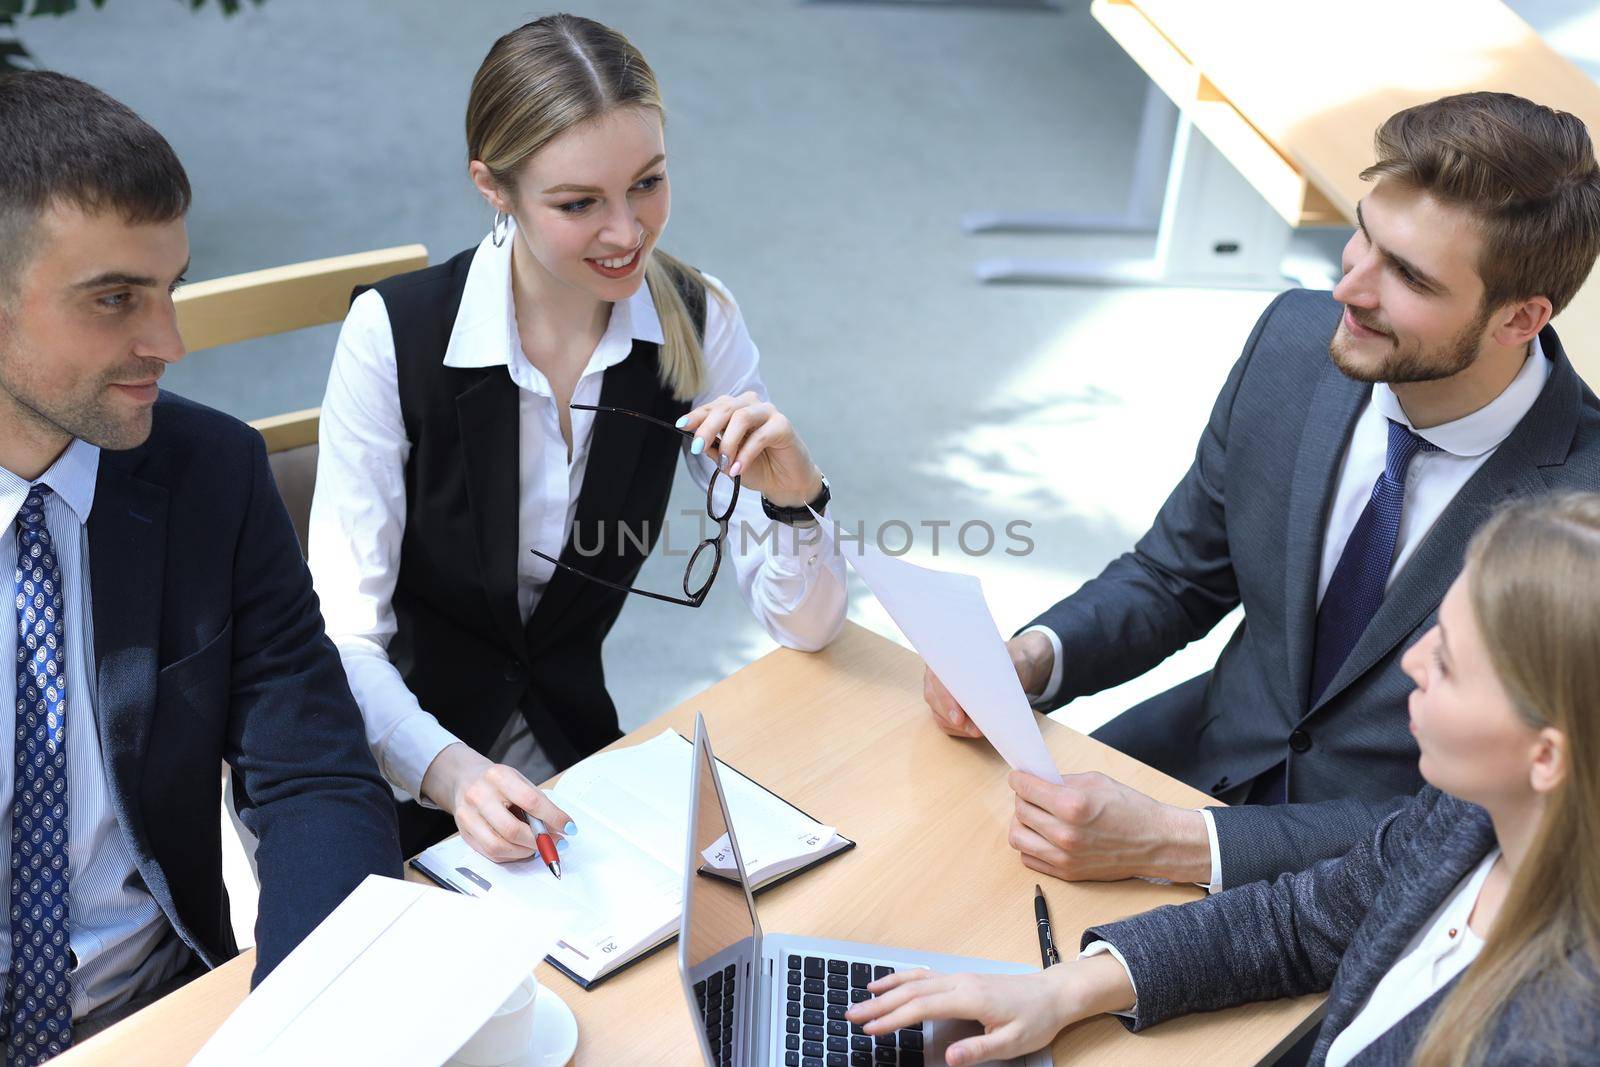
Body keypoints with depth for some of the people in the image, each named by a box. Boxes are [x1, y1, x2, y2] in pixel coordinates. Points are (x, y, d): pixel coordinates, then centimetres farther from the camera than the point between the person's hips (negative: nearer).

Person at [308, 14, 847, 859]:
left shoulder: (696, 322, -9)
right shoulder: (392, 333, -18)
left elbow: (806, 627, -8)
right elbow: (343, 631, -18)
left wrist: (794, 495, -28)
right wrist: (451, 770, -36)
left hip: (566, 744, 2)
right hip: (388, 778, -2)